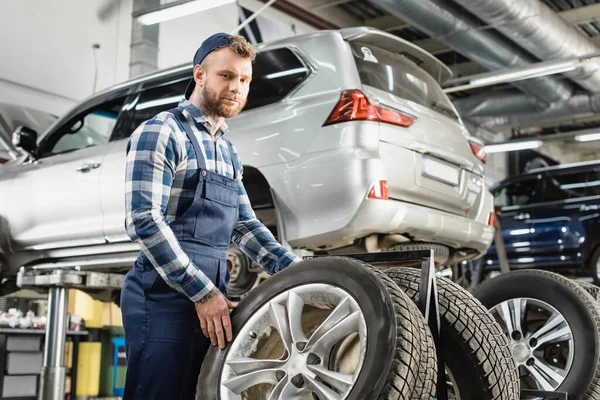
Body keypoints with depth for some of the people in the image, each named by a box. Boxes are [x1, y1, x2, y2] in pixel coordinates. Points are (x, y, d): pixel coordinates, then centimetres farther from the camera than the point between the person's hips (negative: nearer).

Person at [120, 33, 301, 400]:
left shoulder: (228, 151, 18)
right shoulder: (161, 133, -7)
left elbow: (244, 225, 18)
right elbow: (144, 220, -17)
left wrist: (295, 269, 2)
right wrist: (202, 292, -19)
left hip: (211, 299, 8)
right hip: (164, 296, -8)